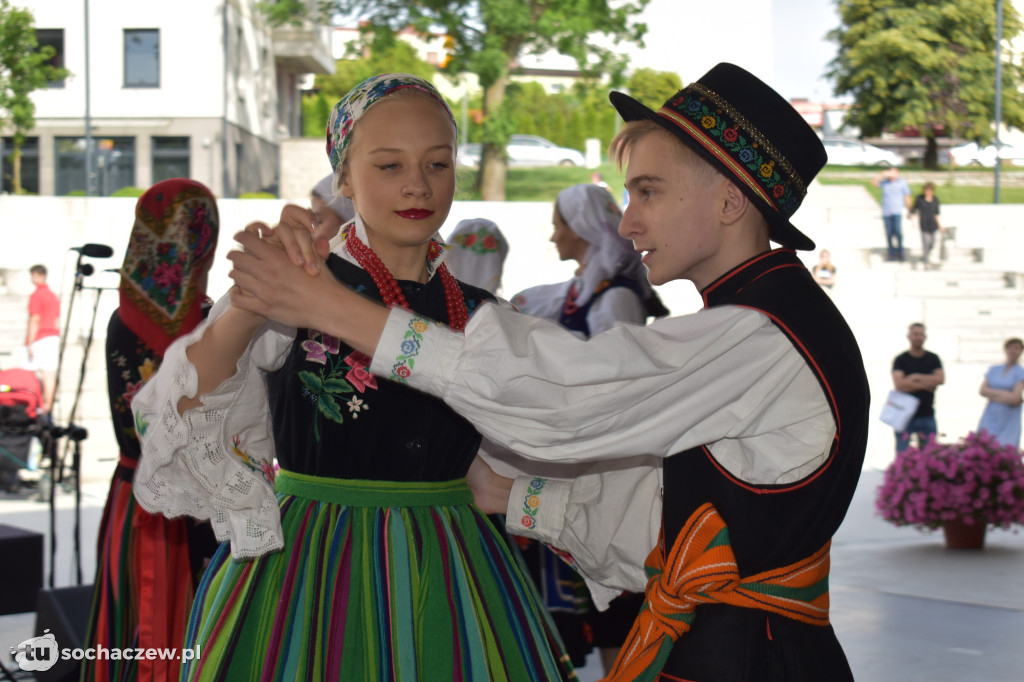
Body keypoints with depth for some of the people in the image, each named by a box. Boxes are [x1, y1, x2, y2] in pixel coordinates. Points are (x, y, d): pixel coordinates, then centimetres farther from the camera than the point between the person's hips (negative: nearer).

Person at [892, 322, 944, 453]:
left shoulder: (933, 359, 10)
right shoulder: (900, 360, 2)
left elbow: (940, 379, -6)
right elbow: (899, 385, -12)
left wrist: (916, 377, -8)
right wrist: (925, 385, -9)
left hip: (927, 414, 2)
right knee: (902, 454, -5)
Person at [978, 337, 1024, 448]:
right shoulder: (993, 369, 14)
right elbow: (982, 390, 2)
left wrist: (992, 395, -1)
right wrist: (1003, 393, -8)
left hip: (1008, 422, -3)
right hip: (989, 419, 3)